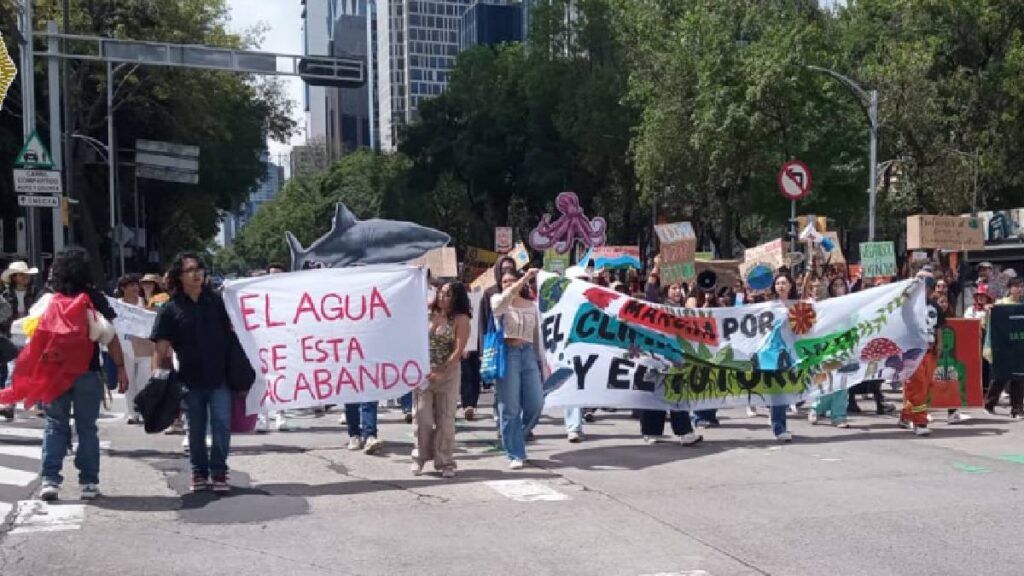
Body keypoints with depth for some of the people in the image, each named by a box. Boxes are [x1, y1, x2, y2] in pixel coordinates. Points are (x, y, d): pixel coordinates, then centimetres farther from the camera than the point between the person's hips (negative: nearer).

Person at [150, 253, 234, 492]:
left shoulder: (215, 300, 4)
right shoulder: (171, 309, -2)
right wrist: (158, 373, -14)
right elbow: (161, 346, -3)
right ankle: (199, 471, 27)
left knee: (222, 425, -5)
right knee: (196, 429, 11)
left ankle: (218, 471, 9)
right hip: (191, 380, 0)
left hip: (220, 377, 0)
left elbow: (230, 333, 11)